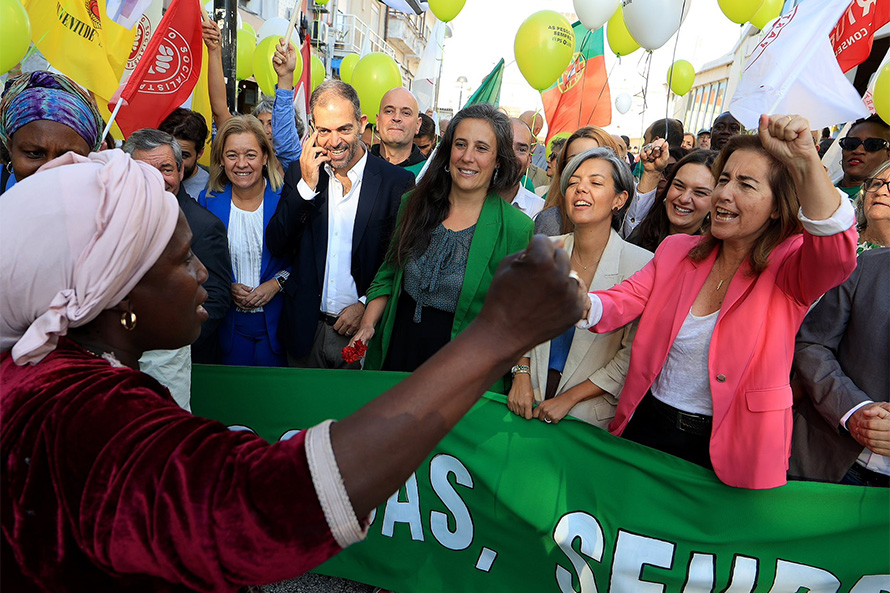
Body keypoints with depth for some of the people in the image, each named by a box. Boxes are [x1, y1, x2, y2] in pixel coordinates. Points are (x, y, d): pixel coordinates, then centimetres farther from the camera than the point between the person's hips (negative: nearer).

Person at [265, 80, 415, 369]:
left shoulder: (397, 182, -8)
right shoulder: (298, 173, 1)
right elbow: (276, 246, -5)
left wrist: (367, 305, -12)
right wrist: (306, 186, -14)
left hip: (364, 332, -2)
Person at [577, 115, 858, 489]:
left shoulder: (789, 267, -9)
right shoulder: (676, 249, 2)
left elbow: (836, 254, -31)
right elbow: (623, 301, -8)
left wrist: (807, 161, -43)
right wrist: (579, 302, -31)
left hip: (729, 449, -3)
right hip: (647, 426, 3)